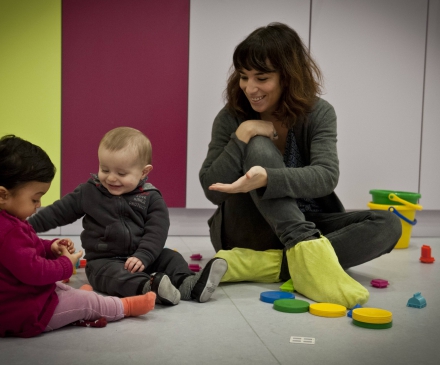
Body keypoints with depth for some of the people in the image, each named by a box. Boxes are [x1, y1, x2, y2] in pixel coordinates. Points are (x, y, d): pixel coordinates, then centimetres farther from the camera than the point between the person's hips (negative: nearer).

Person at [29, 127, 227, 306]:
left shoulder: (151, 199, -1)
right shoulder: (88, 192, 2)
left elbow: (156, 231, -10)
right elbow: (59, 211, 9)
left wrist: (143, 256, -25)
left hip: (142, 258, 3)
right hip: (103, 261, -3)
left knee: (170, 257, -14)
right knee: (115, 274, -34)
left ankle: (189, 284, -37)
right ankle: (149, 288, -60)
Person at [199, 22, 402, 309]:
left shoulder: (319, 114, -6)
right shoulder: (232, 118, -6)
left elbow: (326, 177, -23)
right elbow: (213, 192, -11)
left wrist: (266, 178, -42)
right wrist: (242, 136, -23)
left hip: (305, 225, 2)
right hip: (247, 230, -1)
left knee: (388, 225, -23)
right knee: (259, 147, -26)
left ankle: (262, 266, -38)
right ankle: (306, 251, -46)